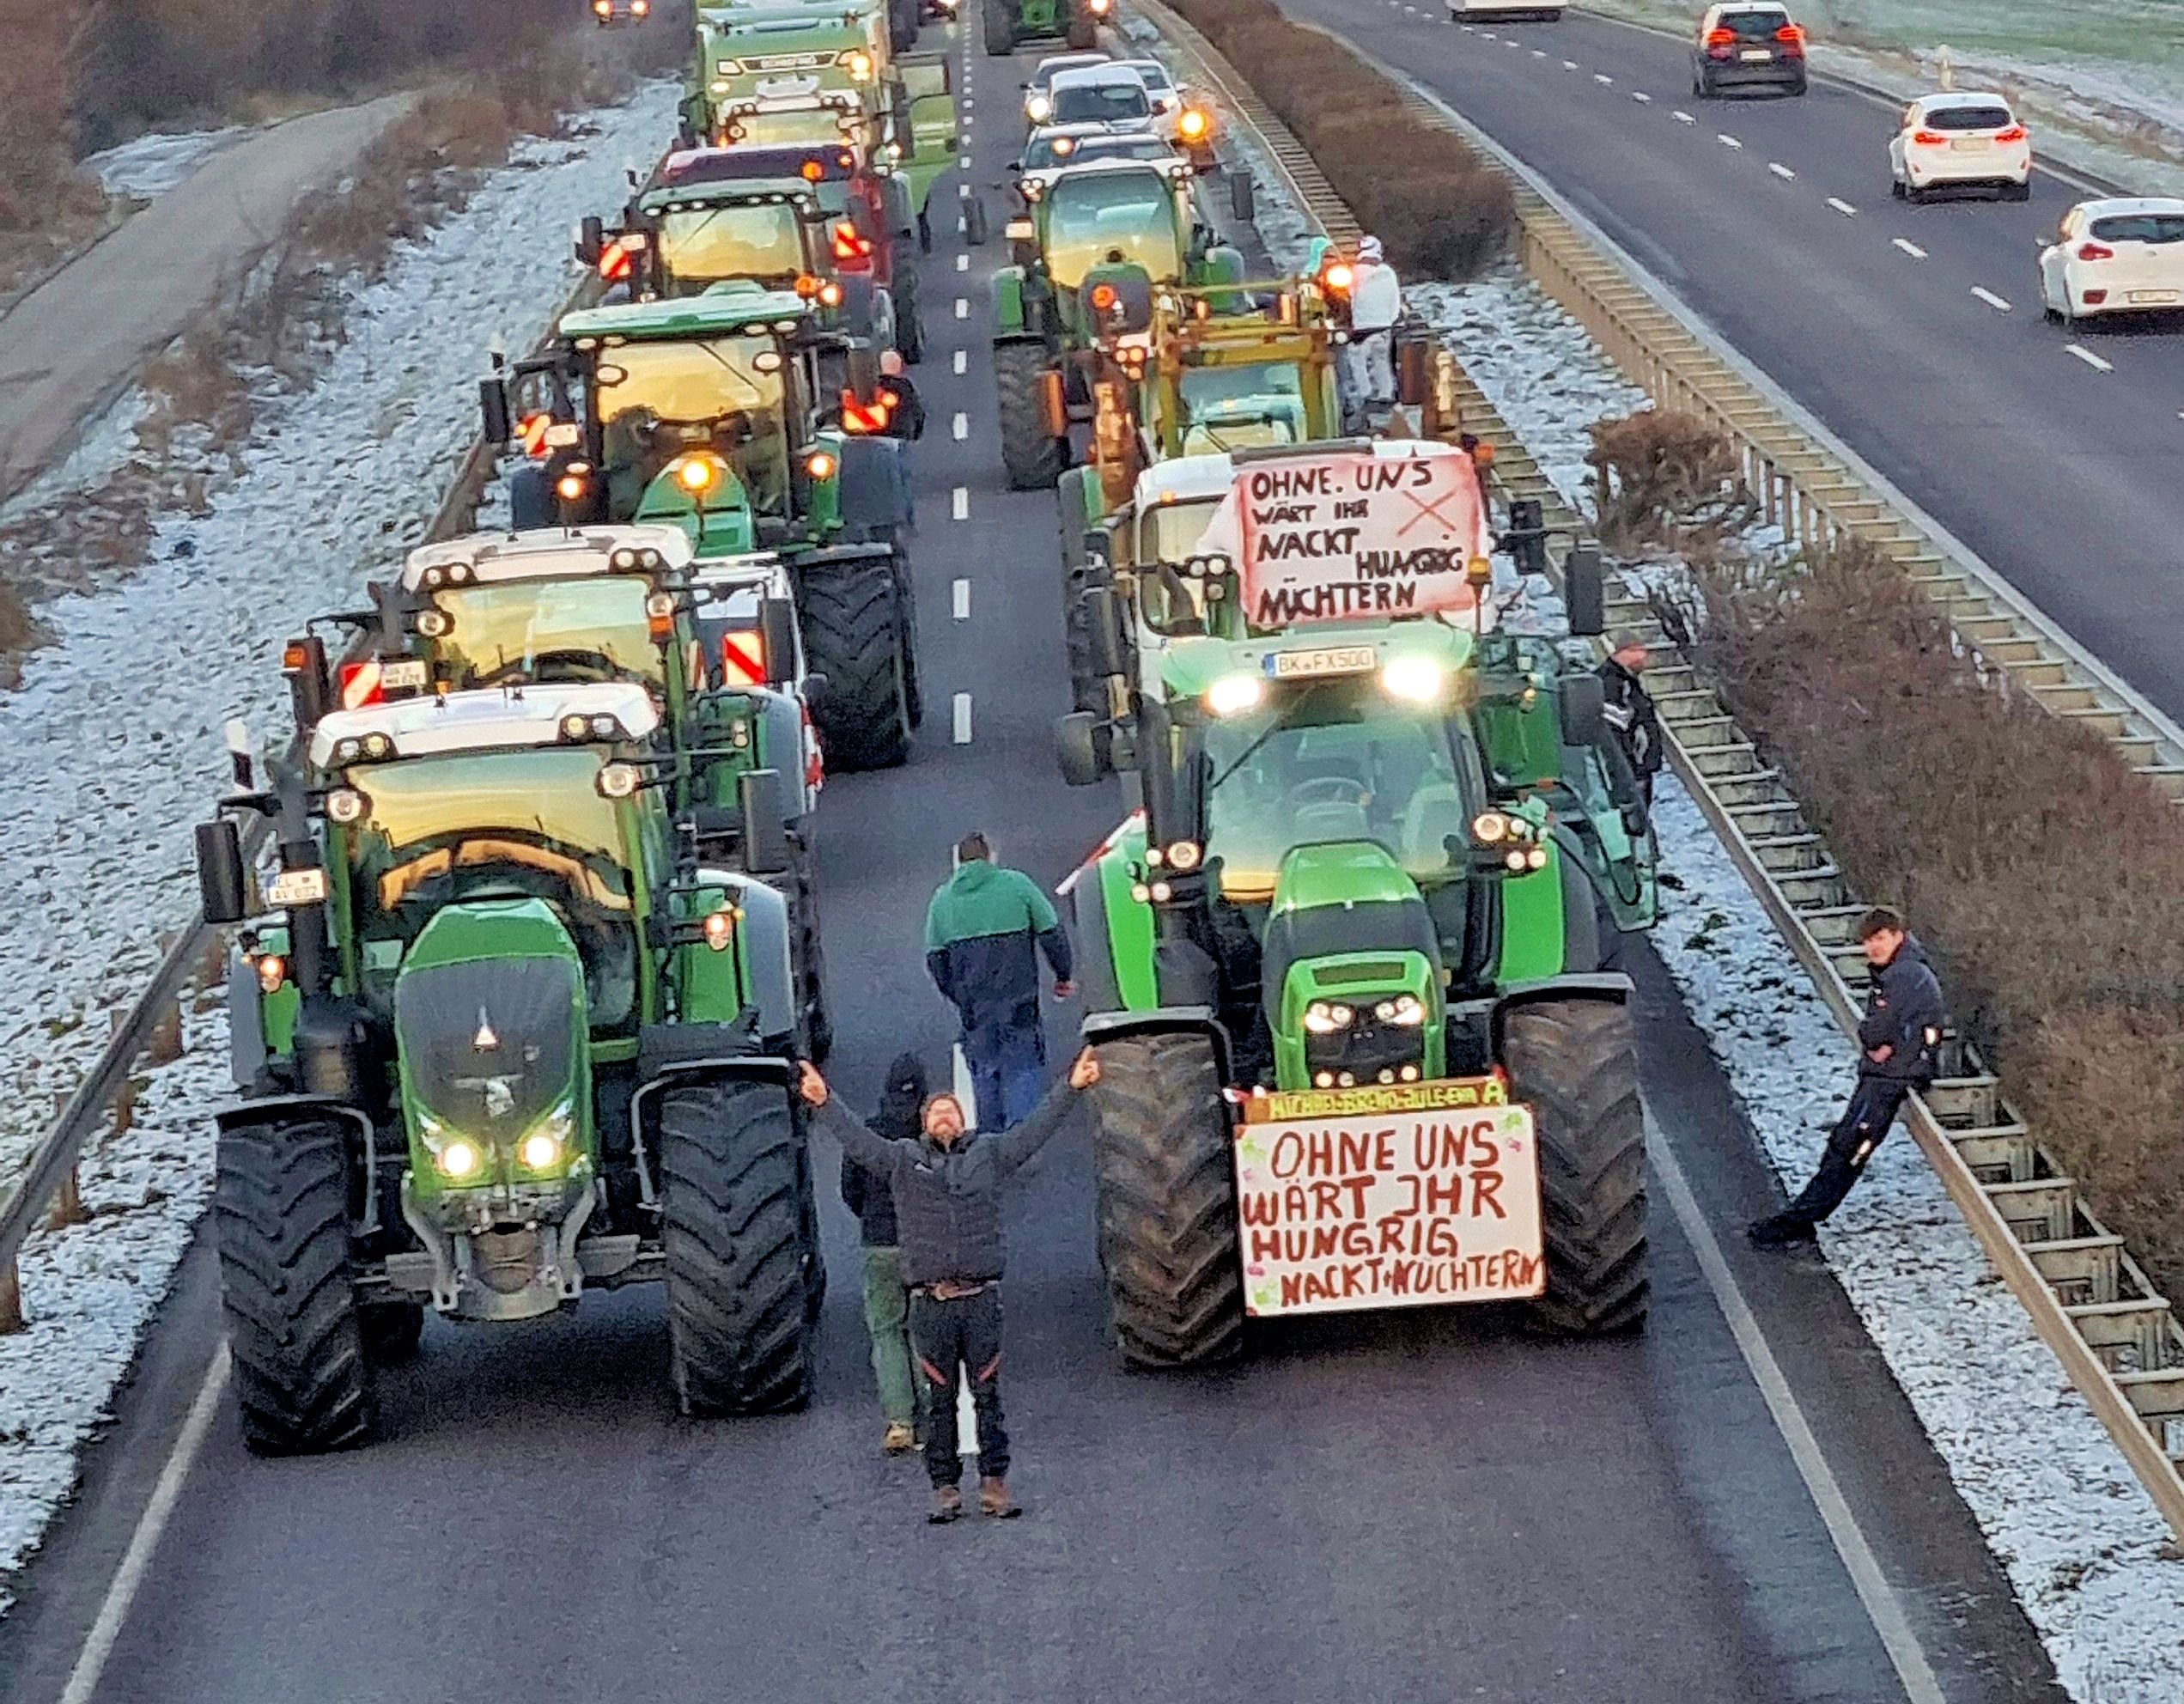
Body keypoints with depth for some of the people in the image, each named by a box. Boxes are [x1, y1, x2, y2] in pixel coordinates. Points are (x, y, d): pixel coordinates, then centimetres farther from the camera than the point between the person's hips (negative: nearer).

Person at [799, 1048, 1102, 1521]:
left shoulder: (989, 1154, 14)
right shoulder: (901, 1160, 13)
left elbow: (1037, 1127, 11)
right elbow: (855, 1138, 7)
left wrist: (1071, 1088, 3)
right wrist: (823, 1105, -5)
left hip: (982, 1299, 0)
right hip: (930, 1303, 0)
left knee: (988, 1394, 1)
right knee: (940, 1400, 3)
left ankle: (994, 1483, 5)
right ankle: (945, 1489, 7)